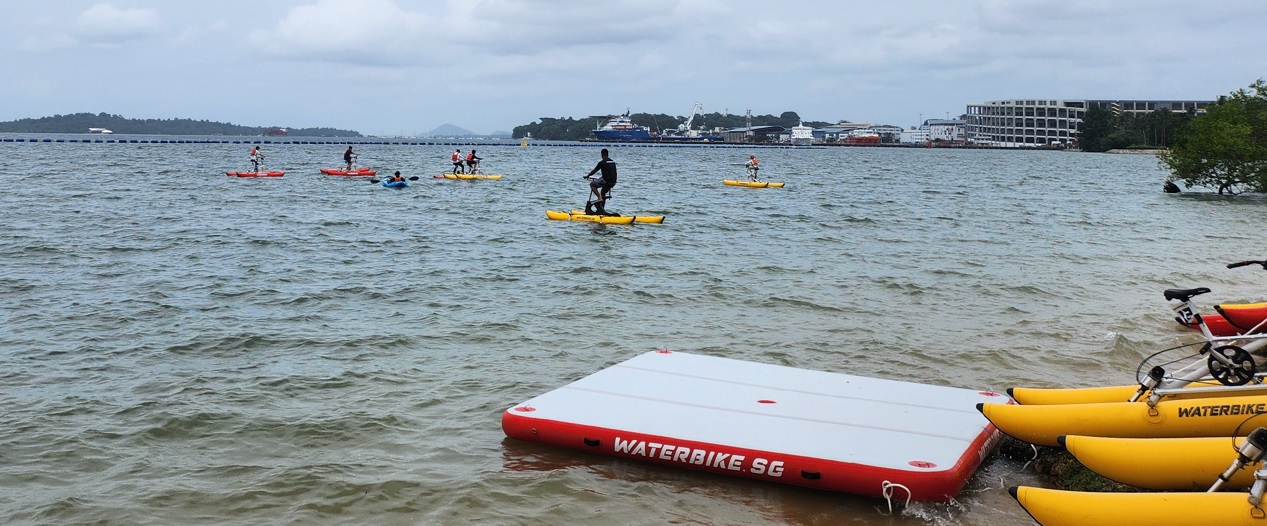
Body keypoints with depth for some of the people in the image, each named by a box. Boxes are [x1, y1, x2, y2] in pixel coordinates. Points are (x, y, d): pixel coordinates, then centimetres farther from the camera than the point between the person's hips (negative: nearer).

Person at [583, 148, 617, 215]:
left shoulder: (602, 162, -7)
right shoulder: (613, 162, 16)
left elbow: (594, 171, 1)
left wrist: (587, 176, 17)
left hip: (606, 181, -8)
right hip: (613, 182, 8)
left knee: (592, 184, 7)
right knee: (603, 192, 27)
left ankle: (599, 198, -6)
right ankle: (601, 209, 28)